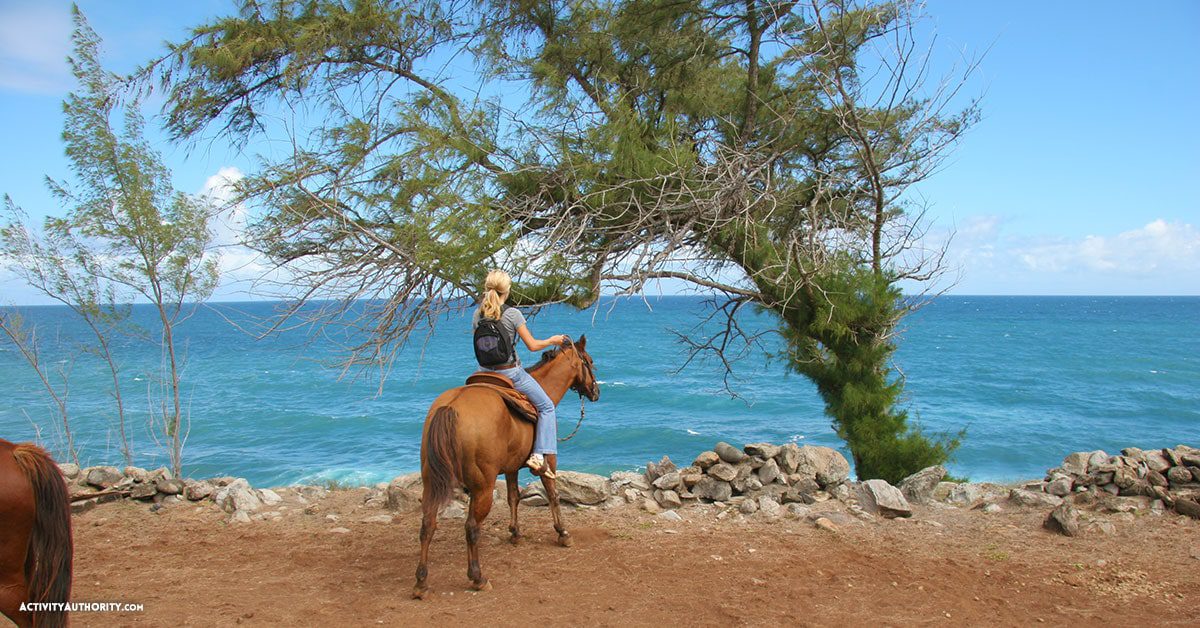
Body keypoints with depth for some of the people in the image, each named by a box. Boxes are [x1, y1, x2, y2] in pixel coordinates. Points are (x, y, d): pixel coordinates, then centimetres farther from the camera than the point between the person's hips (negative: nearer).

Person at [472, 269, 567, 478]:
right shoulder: (512, 314, -14)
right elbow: (532, 345, -11)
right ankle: (540, 455, -5)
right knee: (546, 407, 8)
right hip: (511, 372, -5)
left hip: (486, 372, 5)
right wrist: (552, 341, 6)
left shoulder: (477, 314, 1)